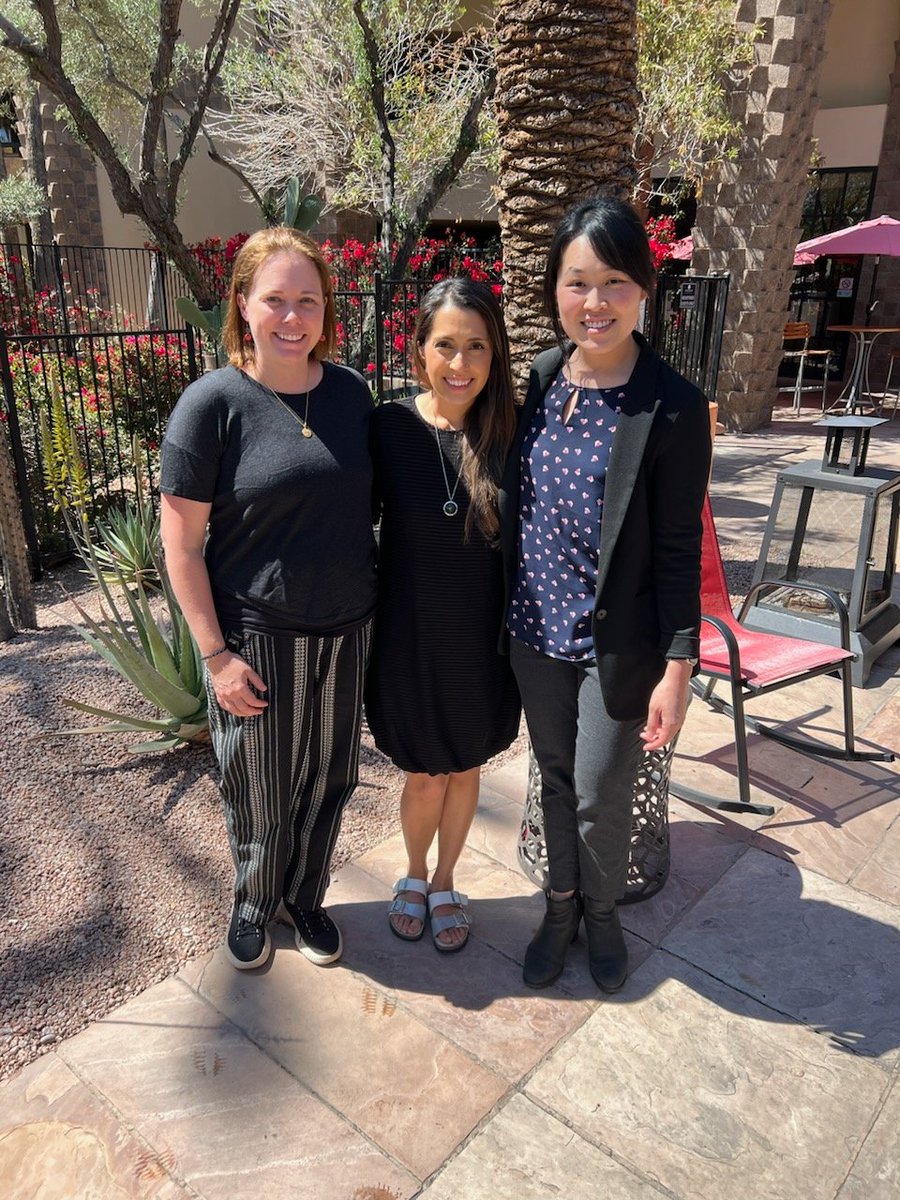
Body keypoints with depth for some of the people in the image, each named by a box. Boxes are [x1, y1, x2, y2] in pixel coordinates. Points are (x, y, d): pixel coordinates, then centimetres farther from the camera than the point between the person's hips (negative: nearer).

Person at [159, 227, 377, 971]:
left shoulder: (350, 391, 0)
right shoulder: (212, 403, -13)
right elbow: (181, 544, -11)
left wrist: (379, 606, 8)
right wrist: (217, 655, -13)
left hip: (346, 628, 4)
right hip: (257, 636, -3)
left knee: (327, 779, 17)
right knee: (262, 789, 13)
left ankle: (306, 896, 42)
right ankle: (254, 901, 42)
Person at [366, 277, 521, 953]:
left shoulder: (511, 433, -8)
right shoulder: (390, 427, -11)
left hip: (482, 639, 2)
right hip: (410, 635, -1)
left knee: (465, 769, 18)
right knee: (424, 776, 12)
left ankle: (444, 884, 44)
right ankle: (414, 875, 44)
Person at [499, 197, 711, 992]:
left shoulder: (673, 408, -14)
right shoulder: (536, 382, 0)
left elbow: (678, 549, -11)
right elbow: (512, 508, 7)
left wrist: (678, 667, -12)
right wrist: (503, 613, 10)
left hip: (617, 643, -4)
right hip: (536, 629, 4)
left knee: (600, 797, 10)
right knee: (555, 779, 20)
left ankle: (602, 913, 41)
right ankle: (561, 906, 44)